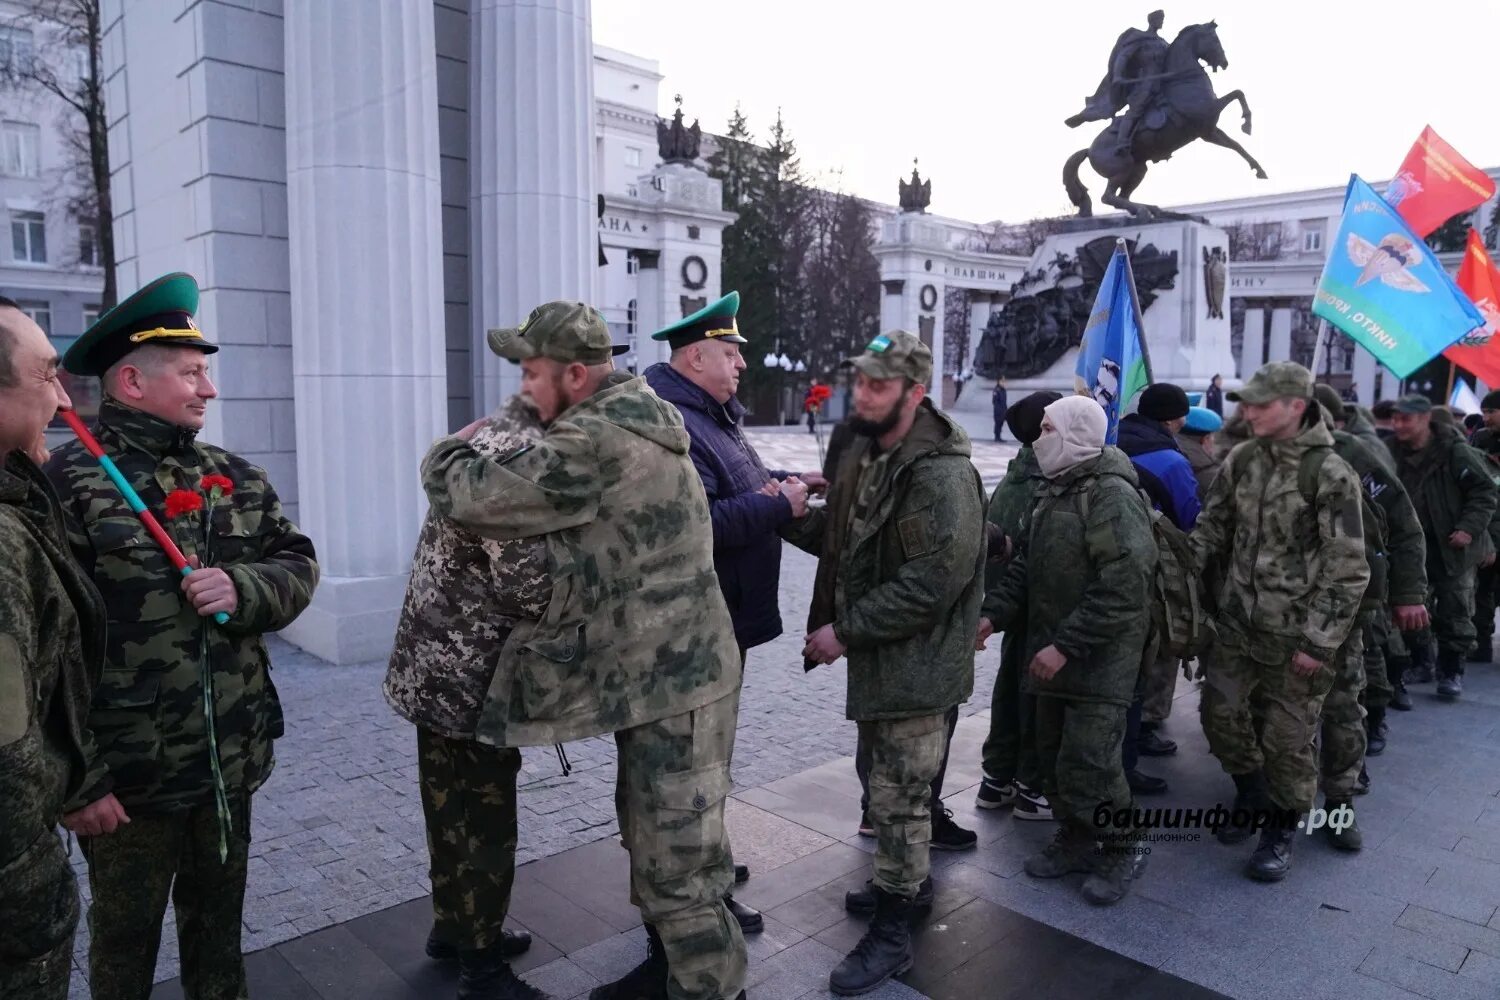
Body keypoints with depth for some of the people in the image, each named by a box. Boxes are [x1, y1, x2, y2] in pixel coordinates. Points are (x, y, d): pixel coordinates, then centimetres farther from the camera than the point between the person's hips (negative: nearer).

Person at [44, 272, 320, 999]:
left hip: (232, 760, 5)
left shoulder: (235, 477, 7)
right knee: (126, 940, 16)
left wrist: (243, 587, -15)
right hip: (129, 772, -5)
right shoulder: (69, 484, -13)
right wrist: (78, 780, -17)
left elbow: (299, 566, 8)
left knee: (218, 925, 23)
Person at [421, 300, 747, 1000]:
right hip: (661, 674, 11)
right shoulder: (632, 420, 8)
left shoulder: (594, 446, -24)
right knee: (647, 837, 24)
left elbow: (468, 496, -22)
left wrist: (449, 451, 0)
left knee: (676, 865, 1)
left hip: (673, 686, -11)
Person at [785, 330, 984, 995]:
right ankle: (905, 883, 44)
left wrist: (845, 631, -23)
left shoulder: (942, 476, -23)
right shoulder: (864, 452, 7)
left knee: (899, 796, 3)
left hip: (915, 664, -9)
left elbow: (930, 585, -27)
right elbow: (841, 537, 15)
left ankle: (891, 933, 19)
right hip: (873, 652, 9)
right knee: (891, 784, 23)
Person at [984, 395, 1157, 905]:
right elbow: (1027, 568, 16)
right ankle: (1076, 839, 33)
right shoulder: (1054, 491, 11)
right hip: (1051, 651, 8)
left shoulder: (1112, 495, -17)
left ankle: (1124, 849, 18)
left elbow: (1123, 588, -23)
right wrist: (993, 614, 3)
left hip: (1100, 658, -8)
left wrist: (1065, 645, -23)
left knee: (1088, 763, -5)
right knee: (1054, 755, 15)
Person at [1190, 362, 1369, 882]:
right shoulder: (1242, 459, 2)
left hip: (1297, 633, -5)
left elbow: (1347, 569, -14)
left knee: (1286, 737, 5)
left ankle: (1280, 831, 26)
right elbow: (1212, 527, 11)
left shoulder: (1330, 474, -15)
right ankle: (1252, 795, 39)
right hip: (1239, 623, 6)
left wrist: (1317, 641, -16)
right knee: (1220, 713, 13)